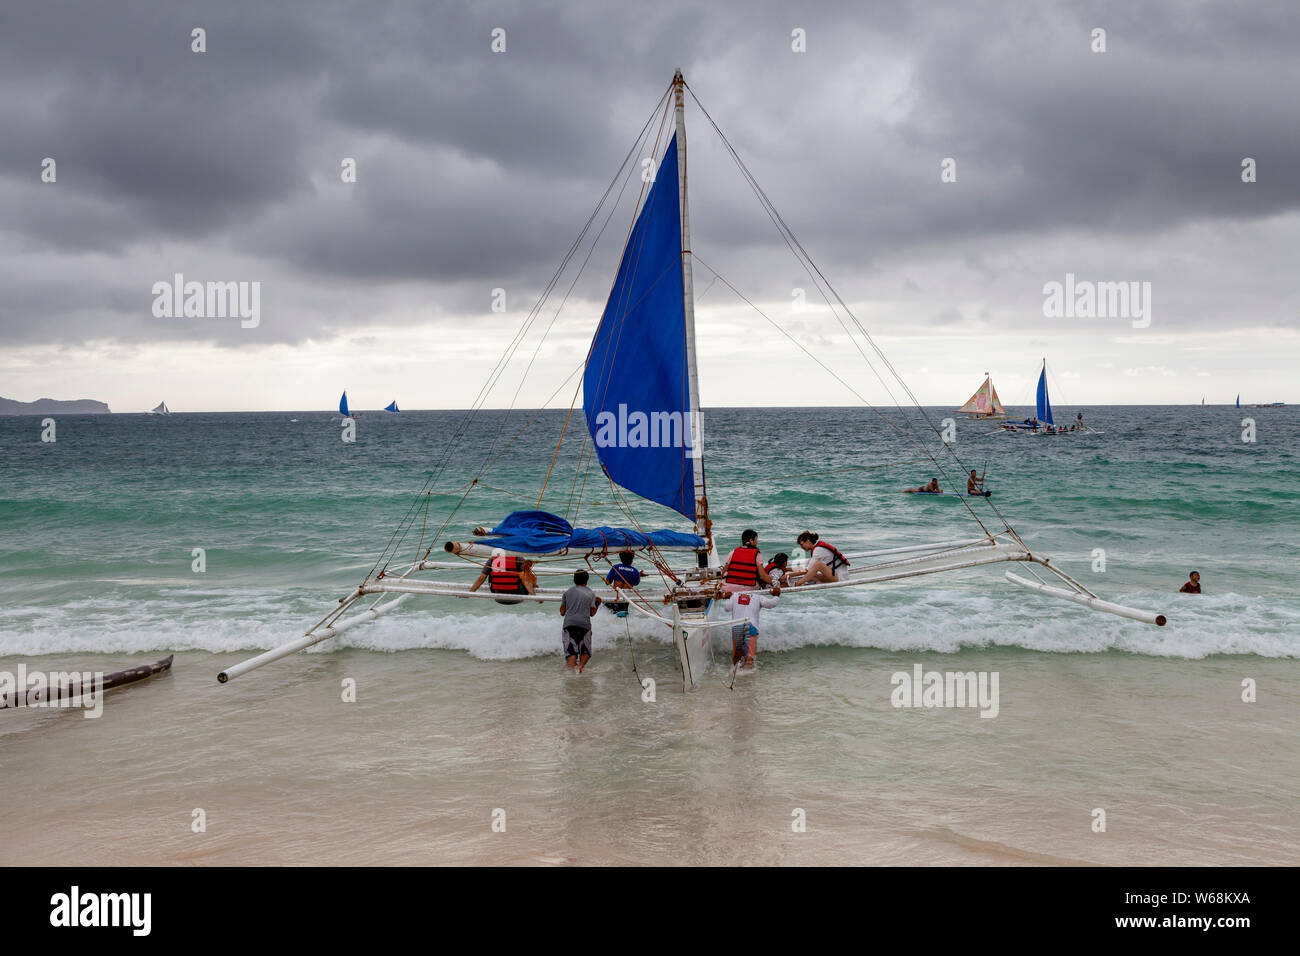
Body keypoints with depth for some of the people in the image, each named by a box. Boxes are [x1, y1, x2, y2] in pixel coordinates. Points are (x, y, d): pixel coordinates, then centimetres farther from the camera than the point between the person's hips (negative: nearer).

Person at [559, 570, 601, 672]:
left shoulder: (568, 592, 12)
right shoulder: (590, 593, 11)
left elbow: (562, 612, 11)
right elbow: (592, 613, 9)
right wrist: (597, 604, 27)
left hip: (569, 623, 1)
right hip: (584, 624, 0)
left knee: (570, 651, -3)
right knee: (585, 651, 12)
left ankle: (571, 666, -30)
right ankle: (581, 665, -18)